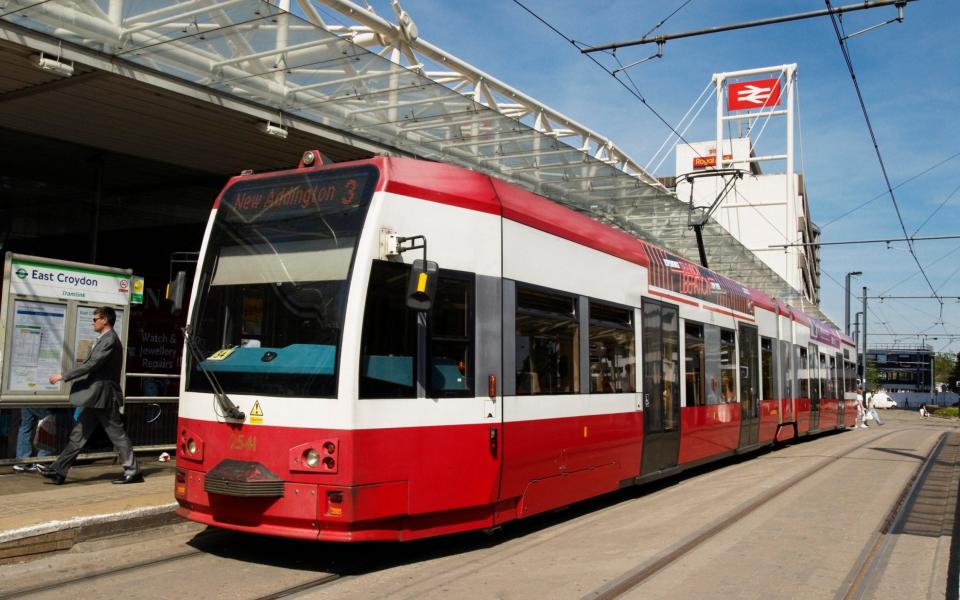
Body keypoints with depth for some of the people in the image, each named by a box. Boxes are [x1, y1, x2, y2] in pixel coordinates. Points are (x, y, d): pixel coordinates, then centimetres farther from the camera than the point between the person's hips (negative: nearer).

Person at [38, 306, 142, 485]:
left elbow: (91, 365, -21)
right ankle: (58, 471, 12)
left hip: (104, 397, -10)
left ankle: (133, 472, 6)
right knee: (79, 434, 9)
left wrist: (63, 376, -17)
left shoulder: (110, 340, -16)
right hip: (95, 398, 10)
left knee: (117, 434, -2)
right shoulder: (104, 339, 17)